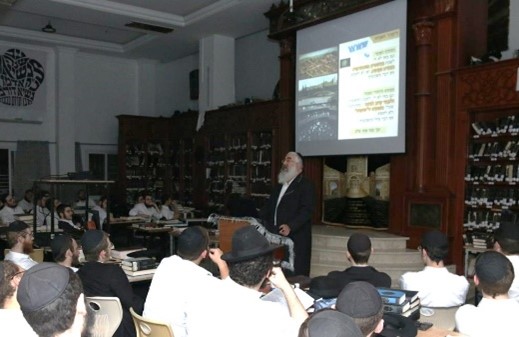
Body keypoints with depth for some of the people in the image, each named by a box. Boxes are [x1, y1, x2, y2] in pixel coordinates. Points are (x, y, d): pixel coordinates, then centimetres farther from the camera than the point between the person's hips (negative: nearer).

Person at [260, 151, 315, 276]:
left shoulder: (305, 185, -4)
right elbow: (269, 206, 23)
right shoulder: (280, 184, 22)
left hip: (296, 237, -7)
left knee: (295, 273, -5)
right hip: (278, 236, 7)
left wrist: (290, 226, -25)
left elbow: (306, 210, -15)